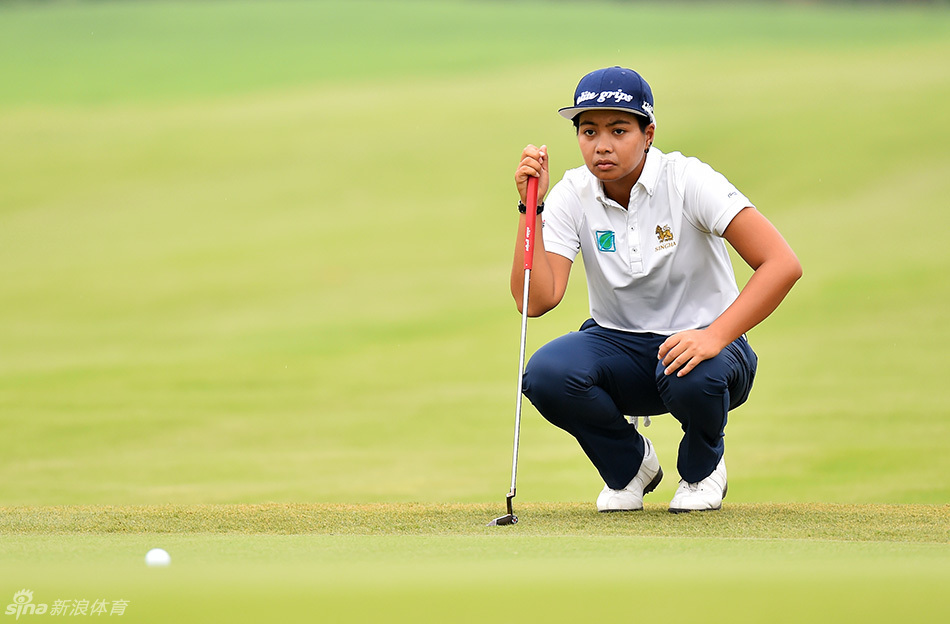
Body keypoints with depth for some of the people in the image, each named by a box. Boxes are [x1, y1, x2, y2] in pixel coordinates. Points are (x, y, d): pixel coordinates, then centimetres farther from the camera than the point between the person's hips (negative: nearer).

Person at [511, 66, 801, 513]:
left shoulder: (687, 182, -17)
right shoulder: (572, 196, -6)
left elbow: (783, 265, -25)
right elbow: (536, 300, -16)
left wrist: (714, 337, -35)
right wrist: (531, 207, -22)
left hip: (702, 339, -3)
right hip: (617, 344, 3)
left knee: (691, 376, -39)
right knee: (546, 374, -28)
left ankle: (703, 466, 0)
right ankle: (628, 464, 4)